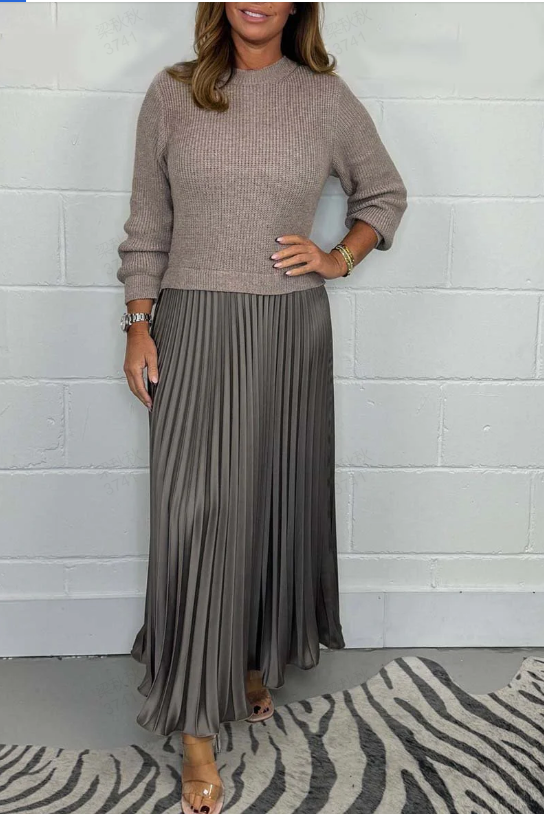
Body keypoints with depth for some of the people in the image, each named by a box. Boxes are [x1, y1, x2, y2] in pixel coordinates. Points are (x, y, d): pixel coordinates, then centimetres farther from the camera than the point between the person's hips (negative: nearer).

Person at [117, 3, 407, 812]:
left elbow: (386, 193, 16)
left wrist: (340, 258, 1)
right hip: (194, 327, -1)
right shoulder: (172, 93, 4)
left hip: (290, 329, 1)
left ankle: (258, 659, 35)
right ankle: (198, 724, 6)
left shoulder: (327, 98, 4)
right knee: (195, 510, -4)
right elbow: (148, 224, 6)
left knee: (275, 497, 11)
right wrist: (138, 325, 1)